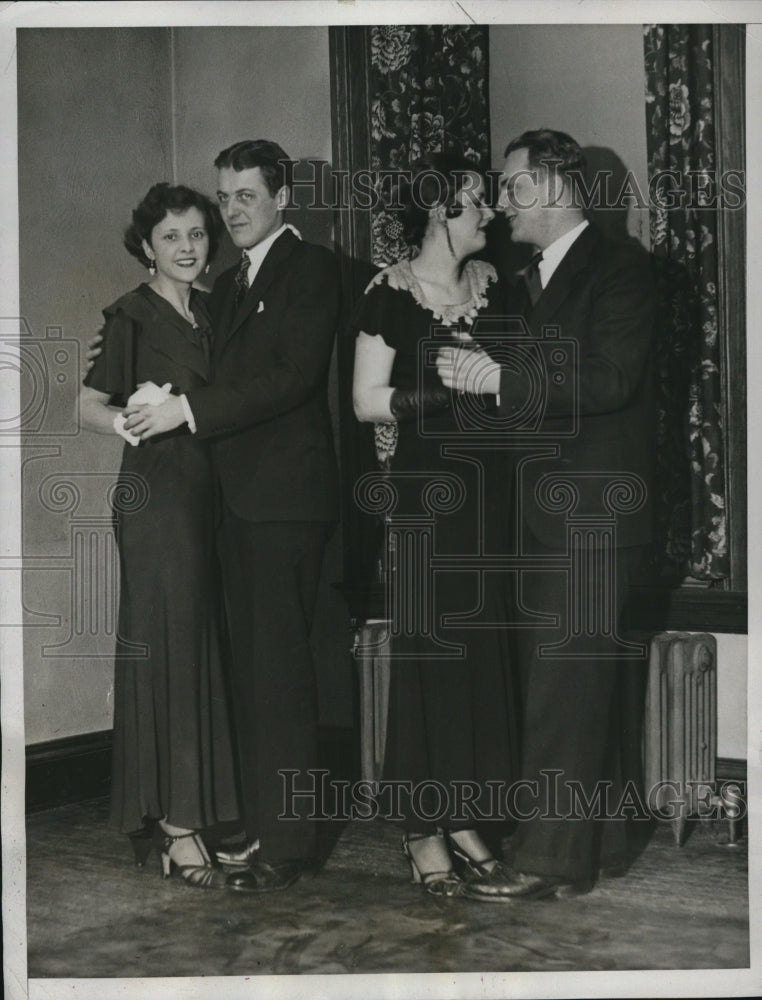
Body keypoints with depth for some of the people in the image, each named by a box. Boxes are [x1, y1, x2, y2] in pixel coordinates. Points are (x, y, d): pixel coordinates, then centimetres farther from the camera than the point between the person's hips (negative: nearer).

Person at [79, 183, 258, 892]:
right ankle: (179, 834, -7)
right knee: (167, 648, -8)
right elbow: (89, 409, -6)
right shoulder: (132, 315, -4)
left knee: (202, 646, 8)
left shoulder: (209, 313, 15)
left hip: (205, 491, 7)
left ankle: (183, 811, 18)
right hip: (156, 492, -7)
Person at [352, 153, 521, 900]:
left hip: (489, 483, 6)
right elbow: (368, 399, -9)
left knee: (482, 649, 6)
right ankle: (423, 832, 6)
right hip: (427, 483, -6)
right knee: (430, 649, -3)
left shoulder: (491, 282, 12)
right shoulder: (392, 292, -5)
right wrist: (455, 391, -15)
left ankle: (462, 818, 15)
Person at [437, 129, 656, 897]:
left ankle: (554, 858, -5)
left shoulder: (619, 266, -6)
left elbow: (610, 379, -18)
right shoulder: (526, 282, 19)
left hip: (592, 510, -8)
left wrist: (502, 379, -16)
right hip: (538, 510, 8)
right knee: (574, 683, 11)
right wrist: (472, 373, 0)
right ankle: (597, 840, 20)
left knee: (565, 683, -9)